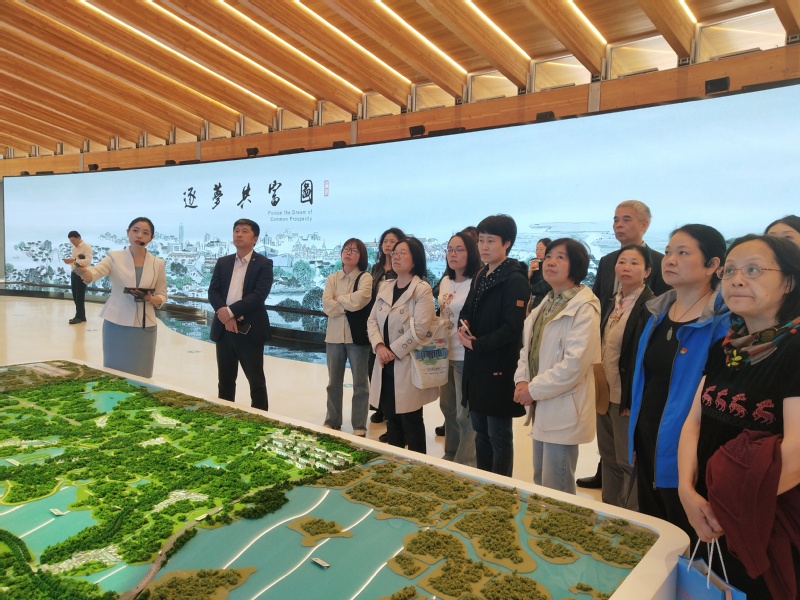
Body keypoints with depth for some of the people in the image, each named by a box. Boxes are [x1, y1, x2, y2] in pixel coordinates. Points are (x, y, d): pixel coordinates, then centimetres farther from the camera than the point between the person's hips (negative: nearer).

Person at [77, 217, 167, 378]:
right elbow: (94, 273, -18)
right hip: (116, 325, 0)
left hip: (144, 327, 1)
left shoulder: (158, 264, 3)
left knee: (140, 375, 3)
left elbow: (162, 296, 8)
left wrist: (150, 299, -14)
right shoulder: (115, 257, -1)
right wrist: (82, 271, -40)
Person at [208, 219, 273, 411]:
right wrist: (224, 315, -14)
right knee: (225, 381, 13)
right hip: (224, 328, 5)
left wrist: (231, 311, -20)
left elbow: (259, 295, -15)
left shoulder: (264, 264, -4)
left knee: (256, 381, 3)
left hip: (249, 330, -4)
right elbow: (212, 292, 3)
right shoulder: (222, 262, 12)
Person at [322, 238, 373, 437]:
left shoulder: (365, 278, -2)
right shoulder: (332, 278, 9)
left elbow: (359, 300, -21)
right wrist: (349, 304, -12)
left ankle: (359, 426, 15)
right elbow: (327, 305, -5)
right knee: (333, 382, 14)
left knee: (360, 383, 5)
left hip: (357, 335, -4)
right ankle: (332, 421, 28)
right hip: (334, 335, 4)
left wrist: (339, 299, -6)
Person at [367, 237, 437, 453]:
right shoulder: (385, 288, 11)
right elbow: (372, 320, 9)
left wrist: (394, 350, -15)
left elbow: (420, 328, -18)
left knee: (411, 421, 3)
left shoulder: (422, 290, -10)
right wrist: (379, 346, -9)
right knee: (391, 418, 16)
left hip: (408, 364, -6)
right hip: (386, 365, 6)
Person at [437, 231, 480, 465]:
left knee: (465, 414, 3)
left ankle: (465, 463, 20)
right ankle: (450, 456, 38)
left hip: (466, 357, -8)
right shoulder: (445, 281, 9)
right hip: (445, 354, 8)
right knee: (447, 407, 20)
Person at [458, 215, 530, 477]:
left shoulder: (515, 279, -13)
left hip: (499, 367, -8)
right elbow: (467, 311, 19)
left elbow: (512, 328, -19)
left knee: (498, 435, 4)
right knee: (480, 430, 17)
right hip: (476, 364, 8)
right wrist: (463, 326, -3)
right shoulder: (481, 276, 12)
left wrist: (476, 344, -15)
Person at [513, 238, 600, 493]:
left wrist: (534, 389, -16)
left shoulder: (584, 308, -15)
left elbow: (575, 363, -22)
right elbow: (529, 346, 13)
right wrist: (522, 381, -3)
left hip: (563, 411, -8)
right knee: (540, 482, 20)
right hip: (541, 409, 8)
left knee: (557, 492, 3)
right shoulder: (546, 304, 12)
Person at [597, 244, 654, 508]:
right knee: (608, 459, 18)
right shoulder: (615, 302, 10)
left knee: (629, 463, 4)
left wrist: (633, 400, -19)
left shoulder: (650, 306, -15)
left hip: (628, 398, -8)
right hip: (606, 394, 8)